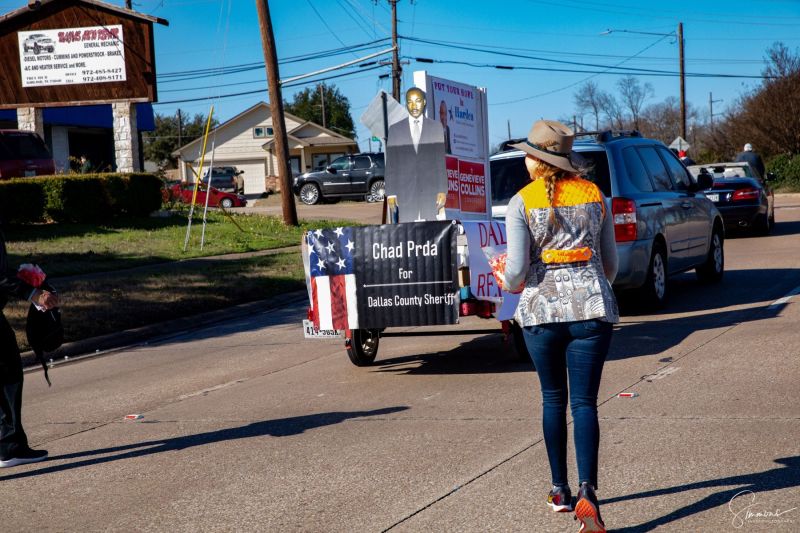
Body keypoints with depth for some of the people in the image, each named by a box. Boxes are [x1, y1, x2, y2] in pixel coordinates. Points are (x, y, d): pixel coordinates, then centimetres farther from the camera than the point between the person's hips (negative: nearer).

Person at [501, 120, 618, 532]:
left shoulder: (522, 202, -4)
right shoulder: (594, 196, 6)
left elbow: (517, 268, -8)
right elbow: (610, 261, 14)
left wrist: (508, 282, 15)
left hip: (542, 309, -1)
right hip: (592, 307, 1)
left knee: (553, 399, 15)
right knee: (584, 402, -1)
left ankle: (559, 490, 21)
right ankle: (587, 493, -17)